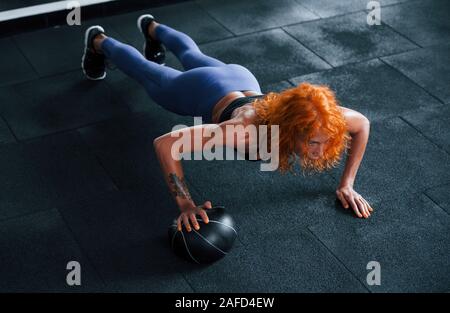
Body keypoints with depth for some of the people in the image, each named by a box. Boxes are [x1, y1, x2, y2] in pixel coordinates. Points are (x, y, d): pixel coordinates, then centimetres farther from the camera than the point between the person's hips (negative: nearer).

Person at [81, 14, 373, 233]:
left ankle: (152, 27, 68)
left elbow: (362, 123, -19)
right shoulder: (247, 132, -51)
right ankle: (99, 42, 58)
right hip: (203, 91, -4)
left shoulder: (313, 117, -40)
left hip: (240, 79, 4)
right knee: (147, 73, 28)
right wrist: (186, 204, -51)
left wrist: (346, 184, -23)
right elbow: (165, 143, -52)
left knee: (192, 55, 37)